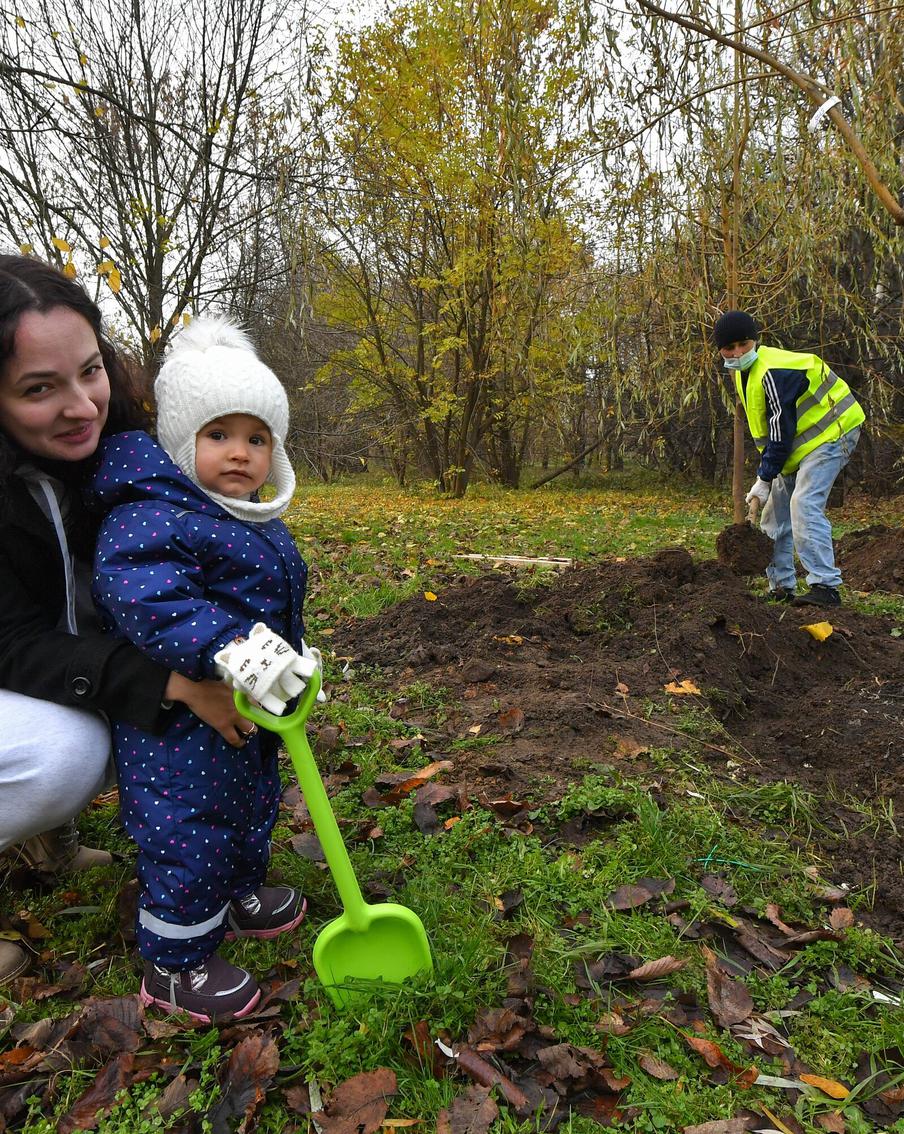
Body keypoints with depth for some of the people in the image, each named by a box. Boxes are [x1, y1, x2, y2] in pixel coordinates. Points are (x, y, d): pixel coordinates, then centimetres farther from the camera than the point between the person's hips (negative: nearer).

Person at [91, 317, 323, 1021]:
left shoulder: (258, 523, 9)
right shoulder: (151, 515, -22)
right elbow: (139, 592, -37)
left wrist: (296, 654, 21)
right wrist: (228, 646, -45)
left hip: (254, 710, 10)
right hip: (179, 722, -9)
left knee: (251, 808, 25)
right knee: (190, 834, 2)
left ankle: (237, 898, 51)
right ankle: (174, 966, 24)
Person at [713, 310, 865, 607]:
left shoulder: (773, 371, -25)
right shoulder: (744, 373, 6)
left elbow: (782, 429, -25)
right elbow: (763, 430, 11)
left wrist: (765, 478, -21)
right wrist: (766, 472, 3)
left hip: (830, 432, -10)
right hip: (800, 442, 10)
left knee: (804, 504, -24)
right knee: (775, 509, 8)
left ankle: (824, 586, -23)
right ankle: (781, 587, 14)